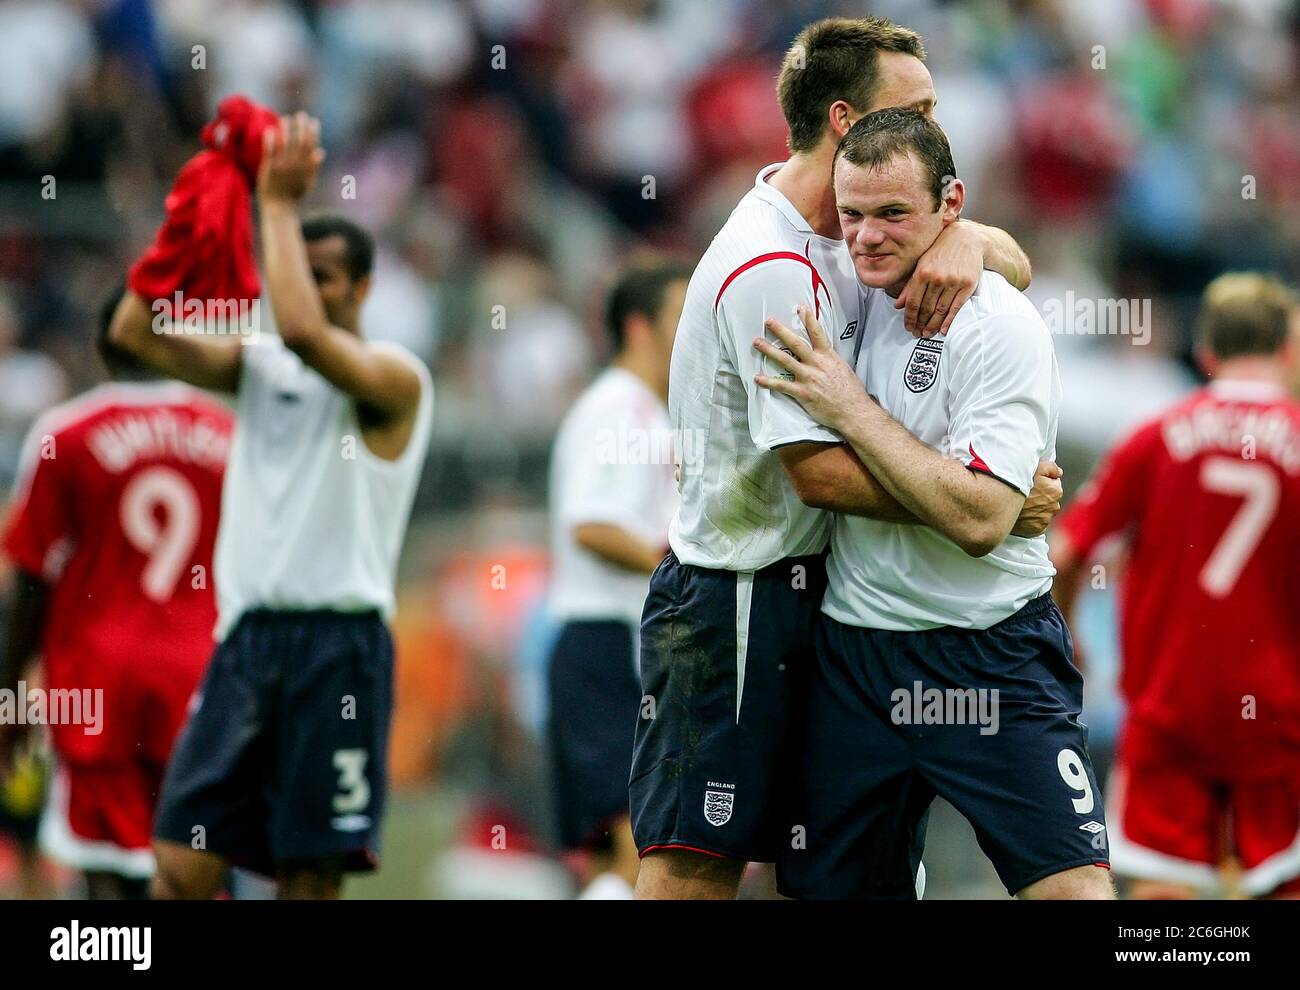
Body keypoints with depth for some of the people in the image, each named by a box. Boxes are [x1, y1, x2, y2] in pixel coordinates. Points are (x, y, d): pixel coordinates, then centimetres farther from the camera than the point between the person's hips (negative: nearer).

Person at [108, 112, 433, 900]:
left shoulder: (394, 379, -4)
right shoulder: (257, 364, 15)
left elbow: (303, 331, -23)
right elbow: (139, 330, 5)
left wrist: (280, 205, -14)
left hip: (337, 644, -5)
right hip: (246, 636, 6)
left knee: (312, 876, -4)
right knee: (182, 867, -1)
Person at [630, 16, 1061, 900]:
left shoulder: (843, 232, 7)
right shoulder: (771, 271, -21)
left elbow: (1016, 264, 9)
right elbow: (818, 470, -23)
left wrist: (967, 240, -15)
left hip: (804, 590, 10)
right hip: (733, 603, -10)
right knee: (694, 869, -11)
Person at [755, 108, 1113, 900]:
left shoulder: (1003, 328, -14)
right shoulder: (858, 292, 6)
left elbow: (979, 518, -25)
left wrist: (850, 409, -20)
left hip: (991, 656, -6)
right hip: (852, 652, 6)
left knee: (1076, 886, -16)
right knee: (829, 887, 7)